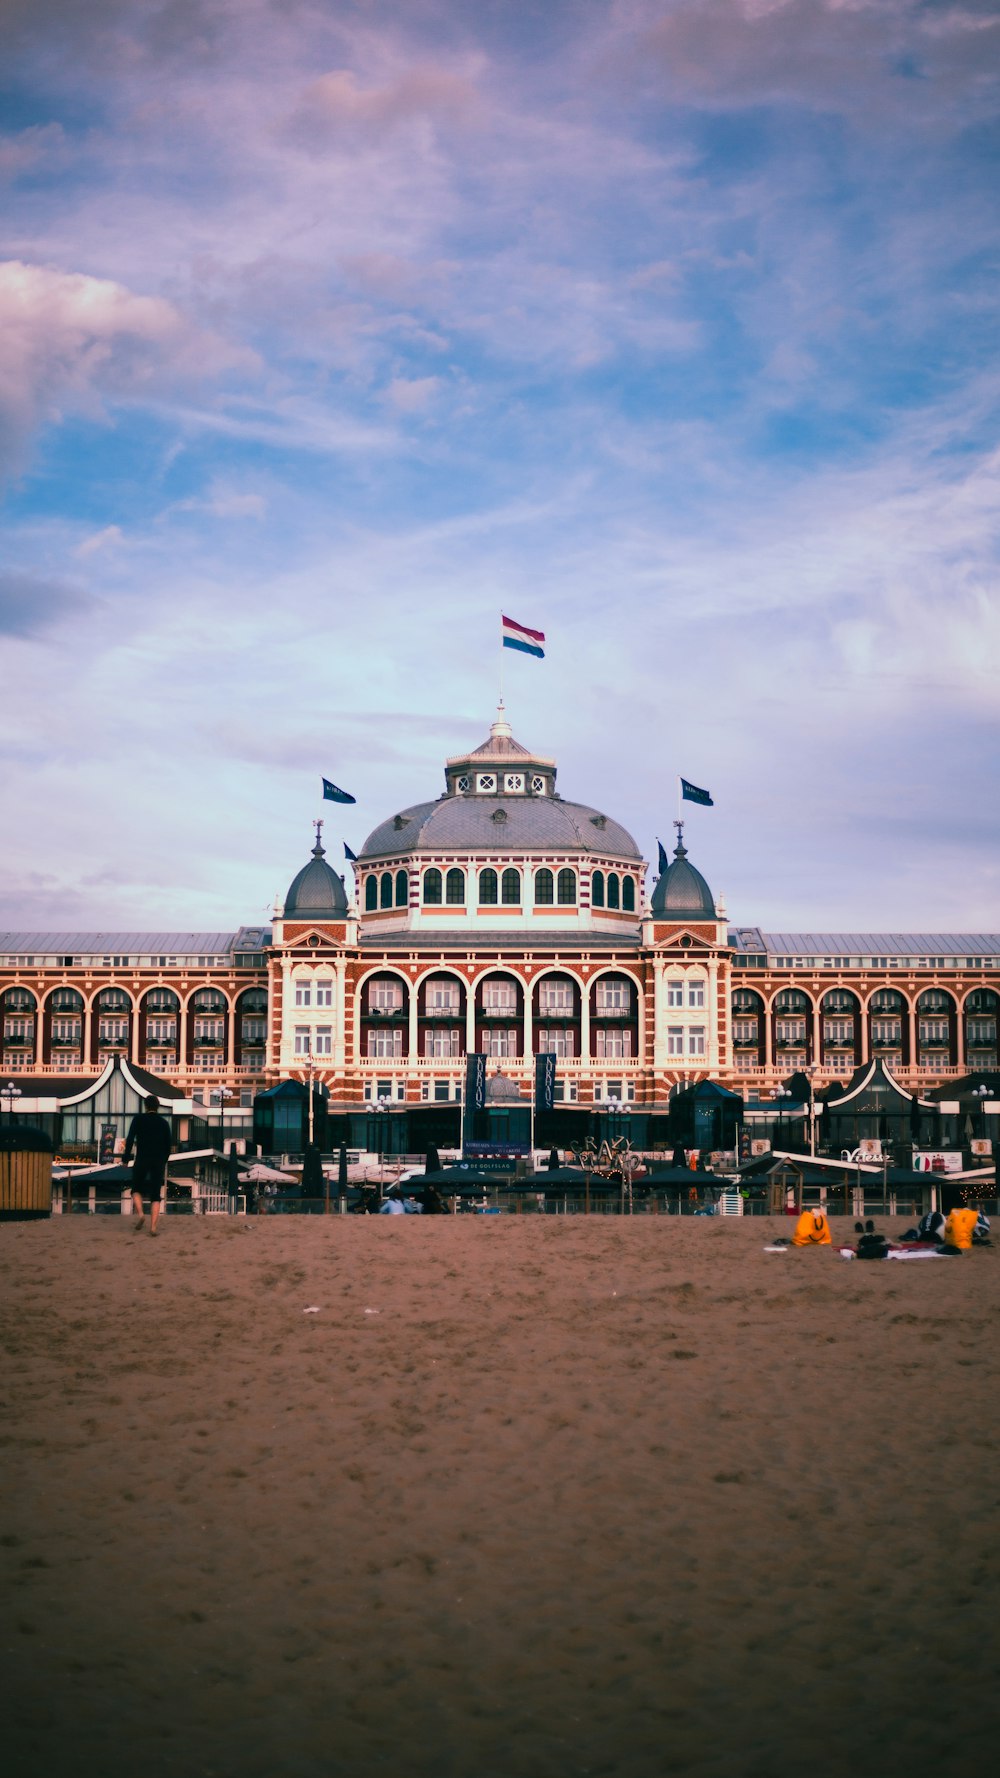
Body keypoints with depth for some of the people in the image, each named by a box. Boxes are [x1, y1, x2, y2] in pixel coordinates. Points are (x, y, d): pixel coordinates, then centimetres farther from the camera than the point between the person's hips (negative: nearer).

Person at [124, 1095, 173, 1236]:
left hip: (142, 1160, -2)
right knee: (155, 1195, 5)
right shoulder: (164, 1122, 9)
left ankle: (140, 1214, -10)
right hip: (159, 1161, 2)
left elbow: (130, 1139, -5)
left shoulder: (138, 1119, 1)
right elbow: (169, 1145, 10)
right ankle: (153, 1227, -7)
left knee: (137, 1189, 16)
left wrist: (126, 1159, 0)